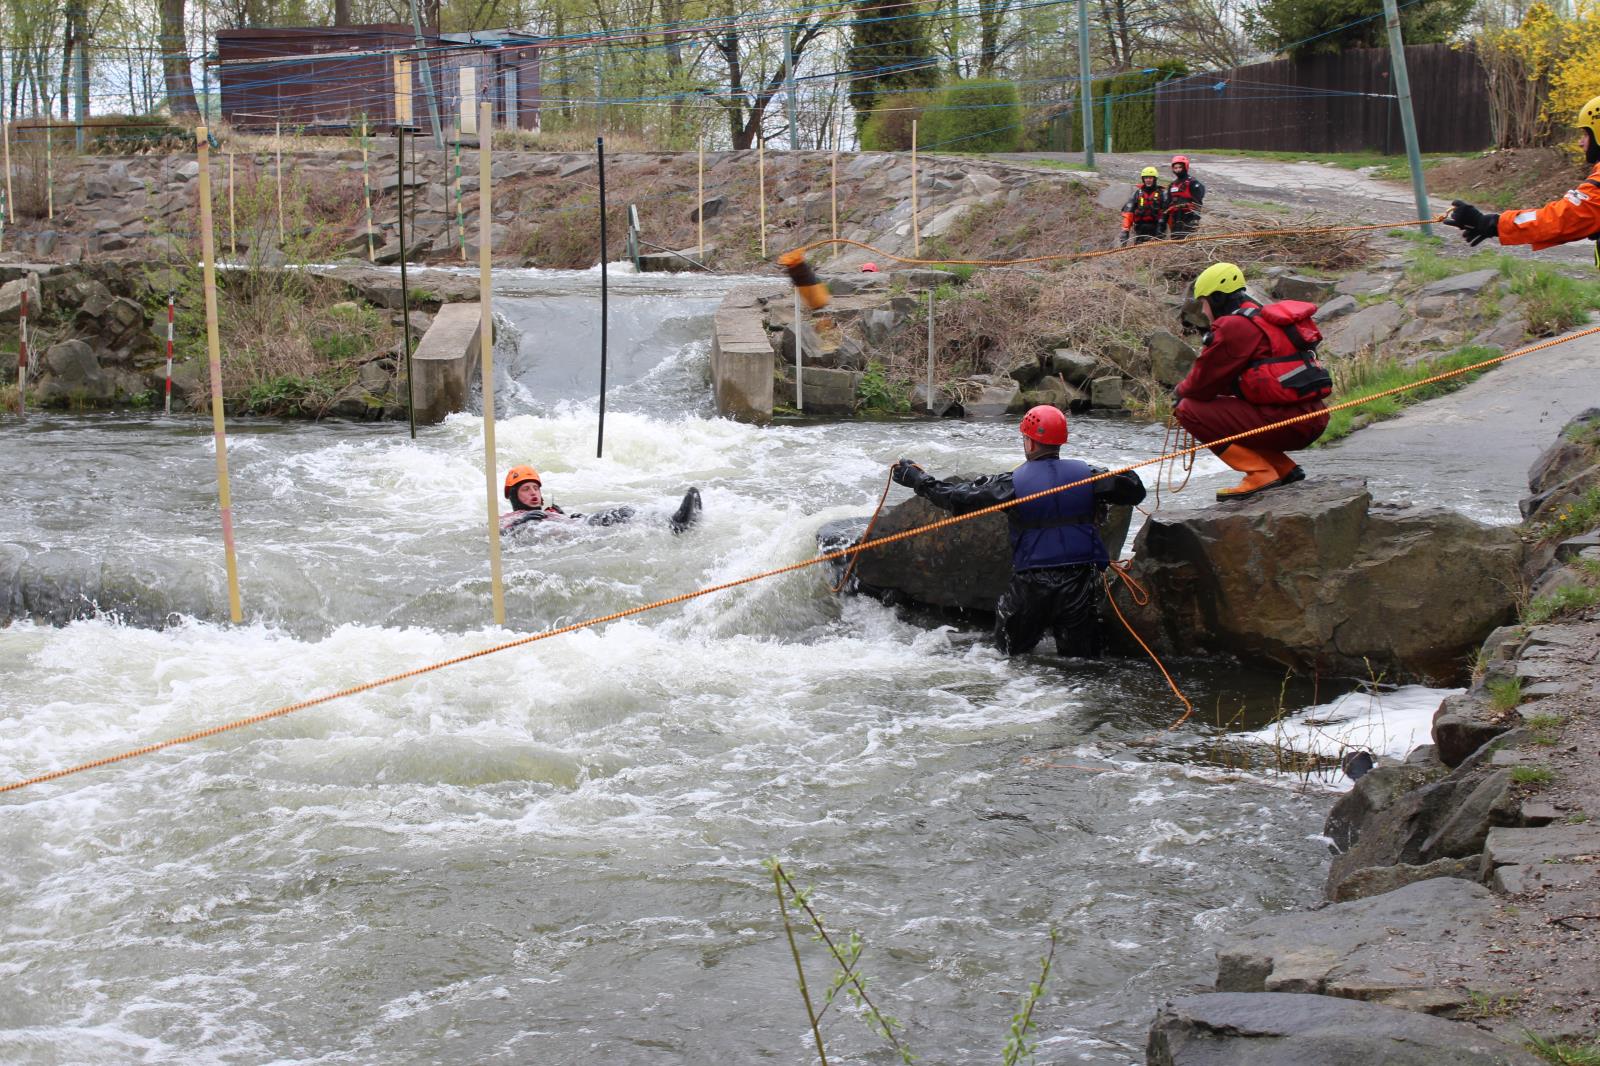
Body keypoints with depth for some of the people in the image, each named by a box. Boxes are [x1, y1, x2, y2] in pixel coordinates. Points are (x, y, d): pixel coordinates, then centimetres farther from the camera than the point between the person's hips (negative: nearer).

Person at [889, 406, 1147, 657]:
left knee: (1011, 656, 16)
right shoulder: (1086, 474, -2)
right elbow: (1135, 491, 4)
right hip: (1080, 586, 2)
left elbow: (958, 498, -6)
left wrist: (916, 479, 7)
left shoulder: (1012, 484, -8)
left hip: (1031, 587, -2)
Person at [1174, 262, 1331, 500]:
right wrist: (1188, 389, 19)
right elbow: (1227, 379, 27)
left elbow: (1203, 383, -6)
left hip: (1288, 422, -10)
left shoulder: (1235, 326, -10)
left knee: (1190, 411, -7)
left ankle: (1260, 474, -11)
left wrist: (1180, 391, 15)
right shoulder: (1262, 317, 22)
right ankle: (1285, 469, 17)